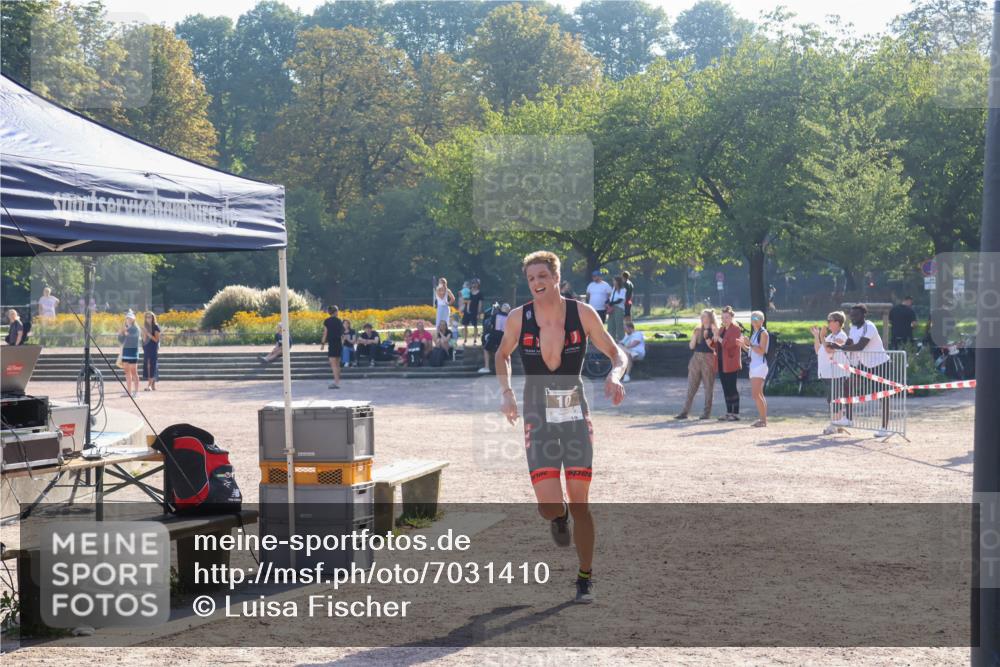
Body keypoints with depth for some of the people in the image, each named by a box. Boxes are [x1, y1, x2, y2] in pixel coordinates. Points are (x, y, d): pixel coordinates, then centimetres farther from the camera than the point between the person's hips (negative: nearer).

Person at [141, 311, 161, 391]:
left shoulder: (156, 327, -5)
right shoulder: (145, 327, 9)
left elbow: (156, 339, -10)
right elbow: (144, 339, 4)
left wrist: (148, 334, -19)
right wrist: (144, 332, -12)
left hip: (154, 348, -6)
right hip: (146, 348, 6)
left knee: (153, 366, -9)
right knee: (147, 366, 2)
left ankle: (149, 385, -15)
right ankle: (153, 386, 7)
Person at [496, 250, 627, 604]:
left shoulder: (583, 314, -6)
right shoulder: (518, 318, -5)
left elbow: (617, 353, 3)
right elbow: (502, 355, 14)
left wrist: (614, 375, -19)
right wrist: (506, 391, -2)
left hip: (576, 416, 0)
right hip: (538, 419, 0)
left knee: (579, 503, 0)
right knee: (549, 505, -12)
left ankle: (585, 578, 18)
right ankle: (560, 518, 28)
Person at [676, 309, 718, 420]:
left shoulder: (714, 330, -1)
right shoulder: (697, 329, 12)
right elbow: (691, 346, 7)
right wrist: (695, 335, -6)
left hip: (708, 359, -5)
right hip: (696, 358, 5)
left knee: (708, 387, 0)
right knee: (691, 387, 4)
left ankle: (707, 412, 7)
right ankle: (684, 412, 4)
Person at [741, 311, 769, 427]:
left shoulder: (763, 333, -8)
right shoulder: (754, 333, 18)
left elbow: (761, 351, -17)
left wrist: (750, 344, -21)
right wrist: (744, 345, 6)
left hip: (760, 365, -9)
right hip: (753, 365, 9)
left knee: (756, 394, -15)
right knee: (759, 394, 10)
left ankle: (763, 419, -12)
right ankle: (762, 419, 12)